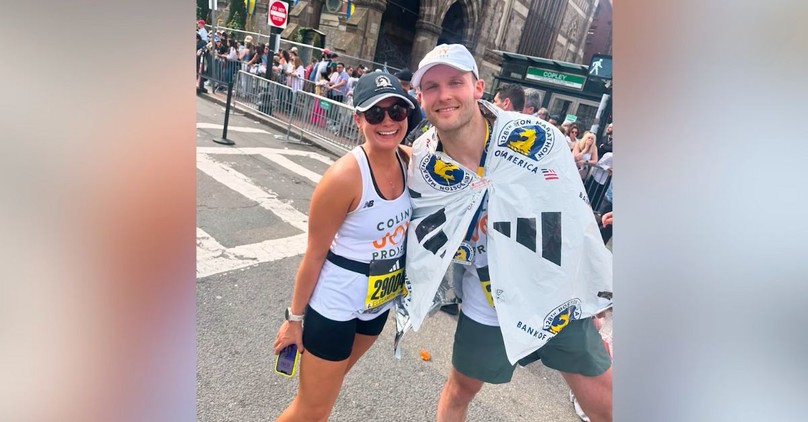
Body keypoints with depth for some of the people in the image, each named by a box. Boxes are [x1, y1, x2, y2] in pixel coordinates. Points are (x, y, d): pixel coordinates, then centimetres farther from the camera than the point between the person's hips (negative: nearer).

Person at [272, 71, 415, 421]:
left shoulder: (410, 162, -9)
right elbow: (314, 255, -17)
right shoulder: (345, 176, -27)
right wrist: (294, 318, -7)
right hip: (334, 306, -6)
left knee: (332, 379, 29)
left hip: (379, 303, 6)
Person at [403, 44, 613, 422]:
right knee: (460, 389, 22)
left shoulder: (536, 138, -20)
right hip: (485, 310, 1)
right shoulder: (421, 163, -13)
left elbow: (579, 220, -9)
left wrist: (596, 291, -1)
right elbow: (422, 237, 3)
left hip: (561, 301, -1)